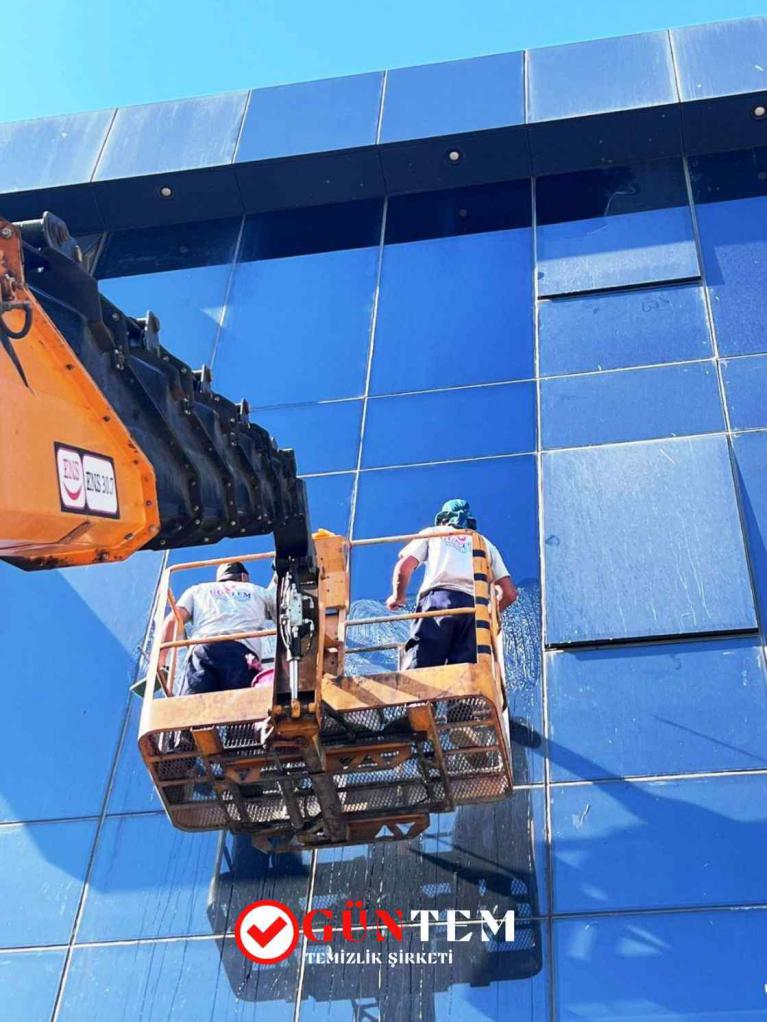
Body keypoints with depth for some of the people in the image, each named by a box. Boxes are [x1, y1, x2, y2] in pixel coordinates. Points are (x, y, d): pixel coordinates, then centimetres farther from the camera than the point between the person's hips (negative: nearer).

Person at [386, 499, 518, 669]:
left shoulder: (431, 533, 25)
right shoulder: (485, 543, 31)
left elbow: (404, 567, 10)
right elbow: (510, 593, 22)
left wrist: (398, 596, 28)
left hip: (437, 600, -2)